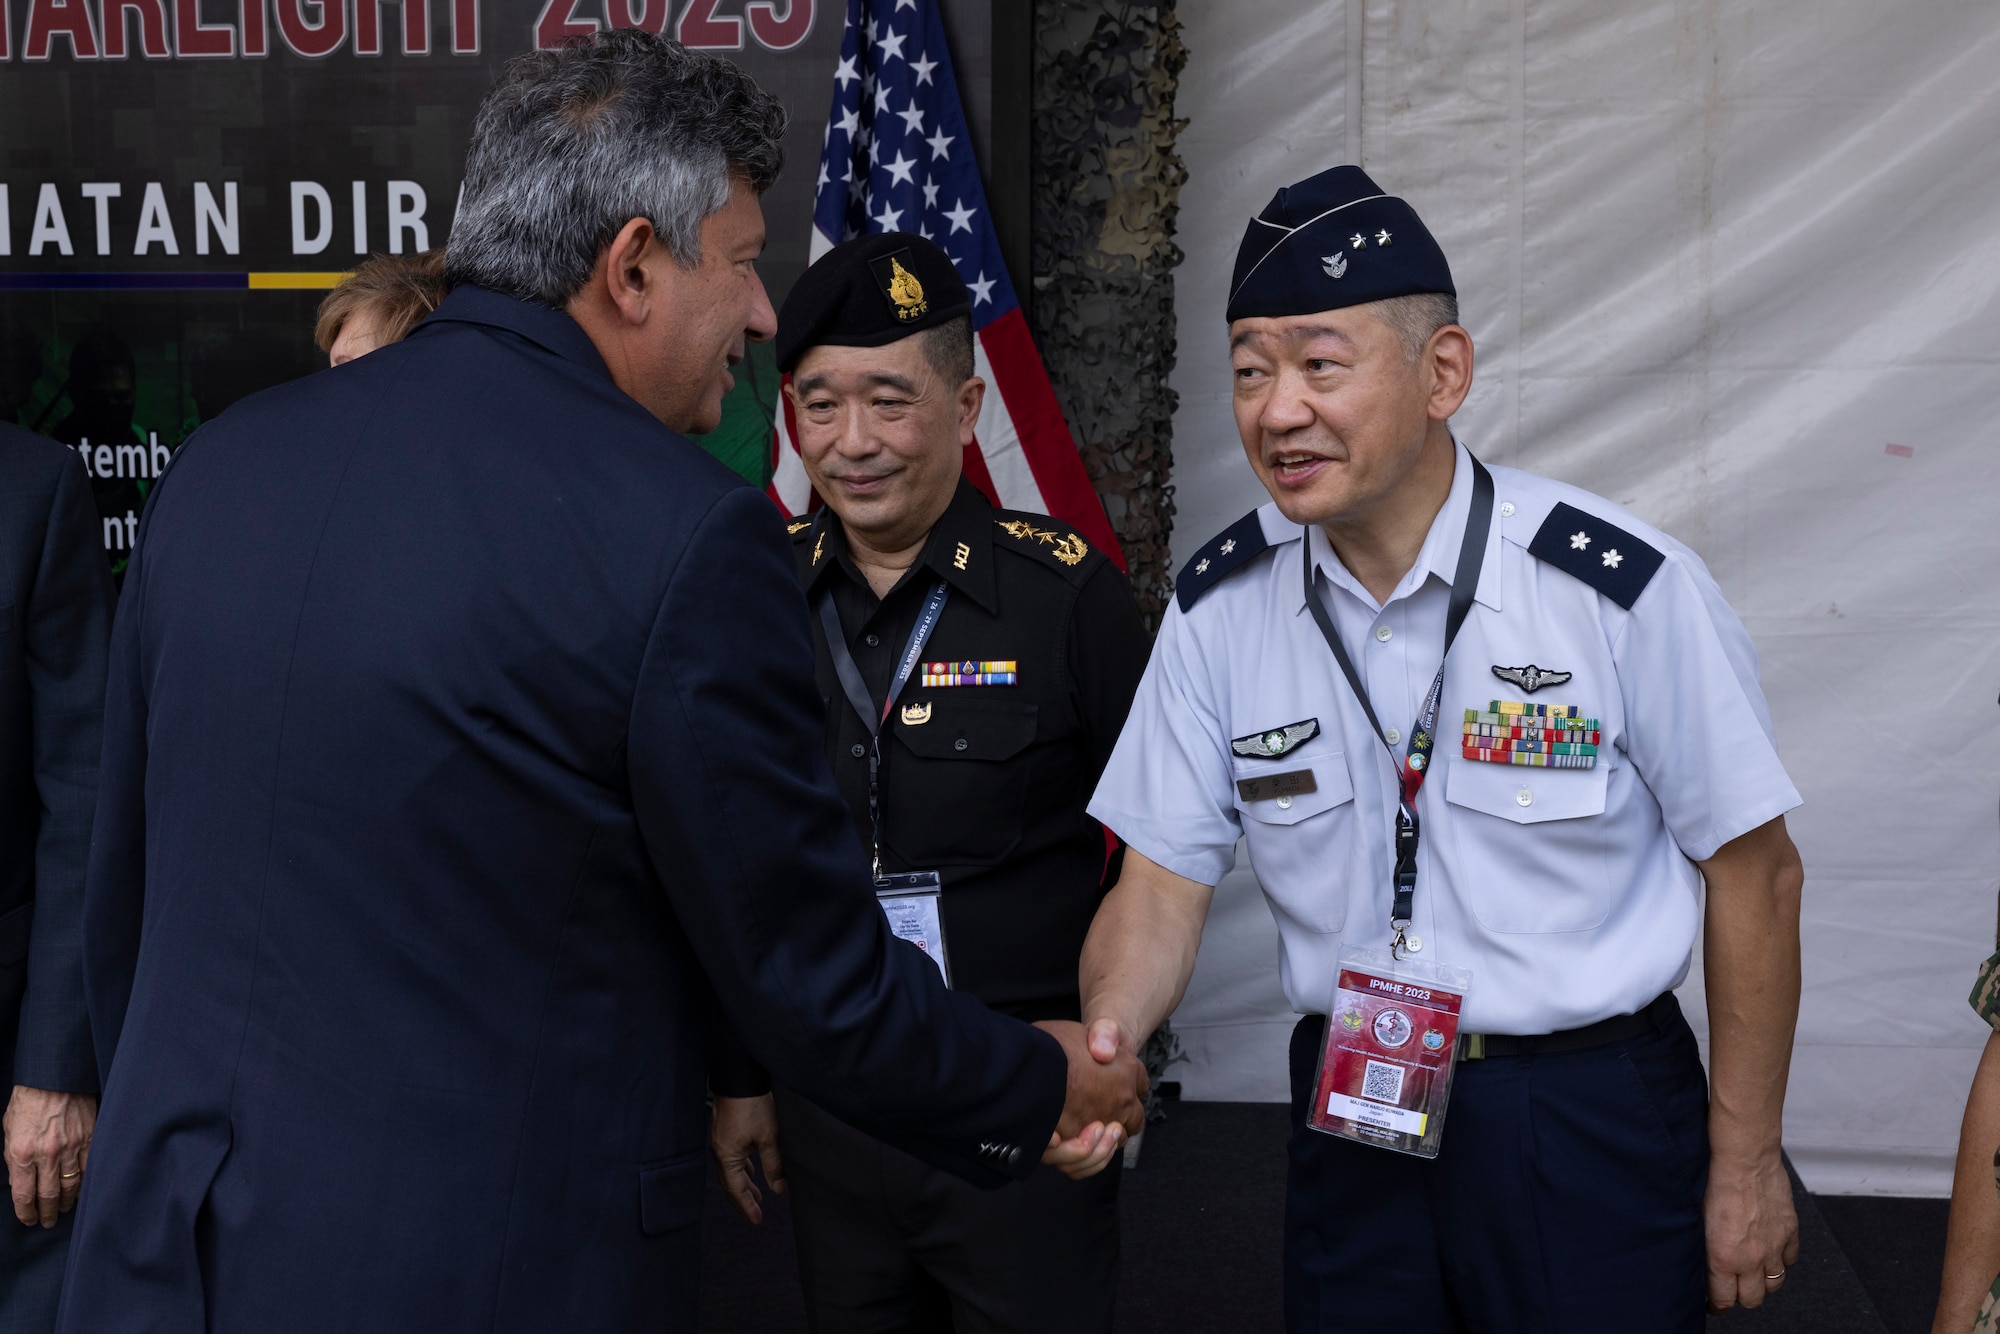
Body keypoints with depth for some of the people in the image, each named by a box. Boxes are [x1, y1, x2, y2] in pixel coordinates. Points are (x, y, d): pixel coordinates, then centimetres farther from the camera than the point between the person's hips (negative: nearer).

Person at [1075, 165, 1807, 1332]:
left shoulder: (1623, 587, -17)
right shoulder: (1220, 607, -6)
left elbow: (1752, 871, -8)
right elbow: (1164, 881, -2)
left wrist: (1745, 1161, -3)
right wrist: (1103, 1042, -23)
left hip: (1593, 1117, -3)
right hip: (1354, 1113, 3)